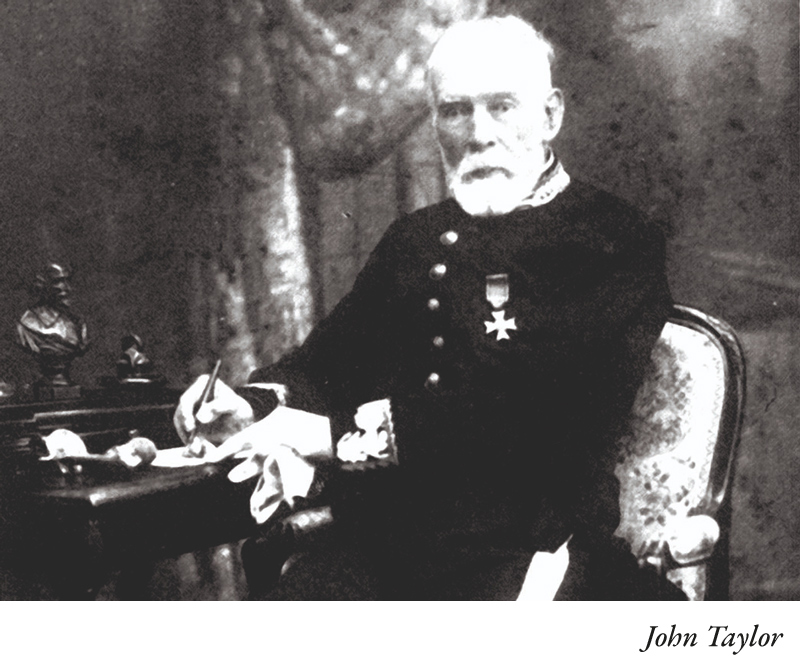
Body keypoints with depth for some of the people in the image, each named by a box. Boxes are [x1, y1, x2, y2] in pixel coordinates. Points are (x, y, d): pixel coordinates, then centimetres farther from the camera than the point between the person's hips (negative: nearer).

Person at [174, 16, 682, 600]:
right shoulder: (415, 238, 20)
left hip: (524, 557, -4)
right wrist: (254, 406, -6)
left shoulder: (617, 241, -1)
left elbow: (558, 418, -15)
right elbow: (333, 358, 18)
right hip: (377, 547, 5)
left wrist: (346, 435, -18)